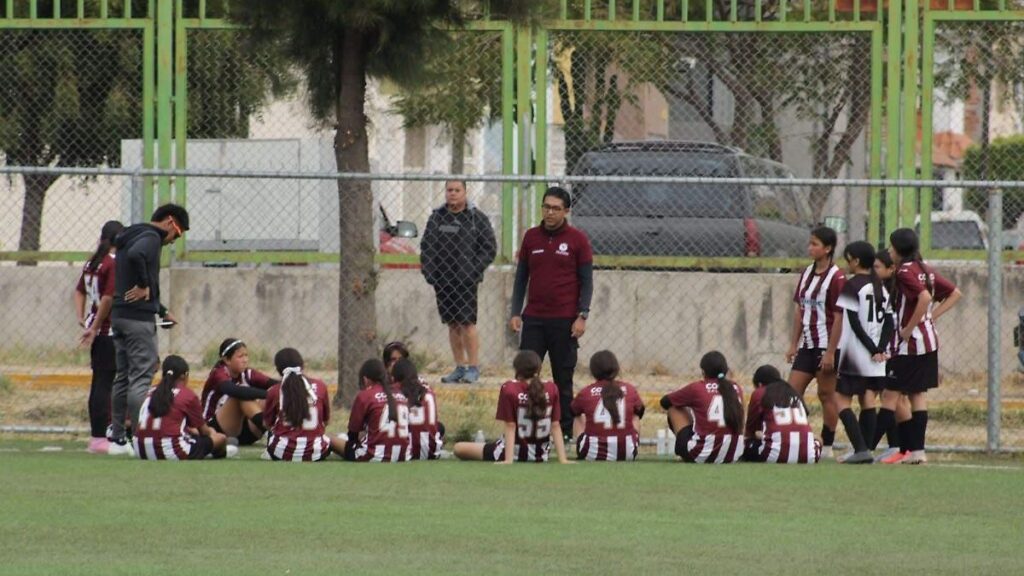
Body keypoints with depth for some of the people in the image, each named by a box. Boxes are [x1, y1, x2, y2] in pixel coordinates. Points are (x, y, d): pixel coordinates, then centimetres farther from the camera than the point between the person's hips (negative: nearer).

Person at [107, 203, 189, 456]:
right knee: (142, 376, -9)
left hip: (119, 316, 9)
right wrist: (143, 285, -19)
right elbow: (135, 256, -33)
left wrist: (162, 311, 25)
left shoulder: (129, 237, 21)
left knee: (123, 377, 12)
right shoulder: (150, 238, -10)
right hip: (138, 317, -9)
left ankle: (117, 437, 14)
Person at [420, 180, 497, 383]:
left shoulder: (477, 218, 0)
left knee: (467, 322, -9)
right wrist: (428, 271, 3)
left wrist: (474, 271, -10)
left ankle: (473, 367, -5)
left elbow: (489, 248, 0)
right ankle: (460, 367, 13)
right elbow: (426, 247, 16)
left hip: (466, 281, -4)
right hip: (441, 281, 4)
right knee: (453, 324, 7)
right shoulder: (437, 217, 12)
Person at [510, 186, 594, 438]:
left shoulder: (577, 240, -1)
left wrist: (582, 316, -9)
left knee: (563, 379, 3)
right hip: (534, 320, 3)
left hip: (565, 321, -3)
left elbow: (586, 280, -1)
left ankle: (566, 428, 8)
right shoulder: (531, 237, 8)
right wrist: (515, 313, 6)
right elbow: (521, 277, 13)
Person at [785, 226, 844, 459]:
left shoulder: (836, 278, -12)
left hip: (827, 346, -8)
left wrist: (830, 352, -17)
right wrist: (794, 343, 13)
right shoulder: (807, 274, 12)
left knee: (826, 395, -1)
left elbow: (839, 318, -15)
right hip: (807, 344, 8)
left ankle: (827, 447, 6)